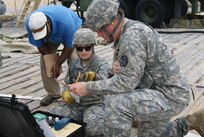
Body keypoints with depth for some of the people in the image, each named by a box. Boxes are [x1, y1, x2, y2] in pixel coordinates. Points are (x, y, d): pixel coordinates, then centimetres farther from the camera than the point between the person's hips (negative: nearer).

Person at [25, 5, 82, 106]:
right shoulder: (30, 24, -32)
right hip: (51, 38, 4)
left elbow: (69, 46, -28)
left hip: (73, 29, -4)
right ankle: (53, 93, 7)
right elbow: (40, 45, -17)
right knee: (45, 62, -7)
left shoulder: (65, 23, -44)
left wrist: (58, 64, -24)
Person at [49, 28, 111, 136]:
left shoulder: (102, 65, -11)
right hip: (75, 105, 5)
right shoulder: (73, 65, 8)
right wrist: (65, 94, -8)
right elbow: (67, 84, 18)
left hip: (95, 105, -5)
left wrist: (94, 76, -57)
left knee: (93, 128, -36)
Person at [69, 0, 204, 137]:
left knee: (115, 104, -26)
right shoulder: (131, 31, 8)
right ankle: (191, 123, 32)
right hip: (161, 91, 10)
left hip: (170, 96, -10)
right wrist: (117, 66, -7)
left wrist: (89, 87, -19)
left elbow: (126, 82, -25)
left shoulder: (132, 36, -24)